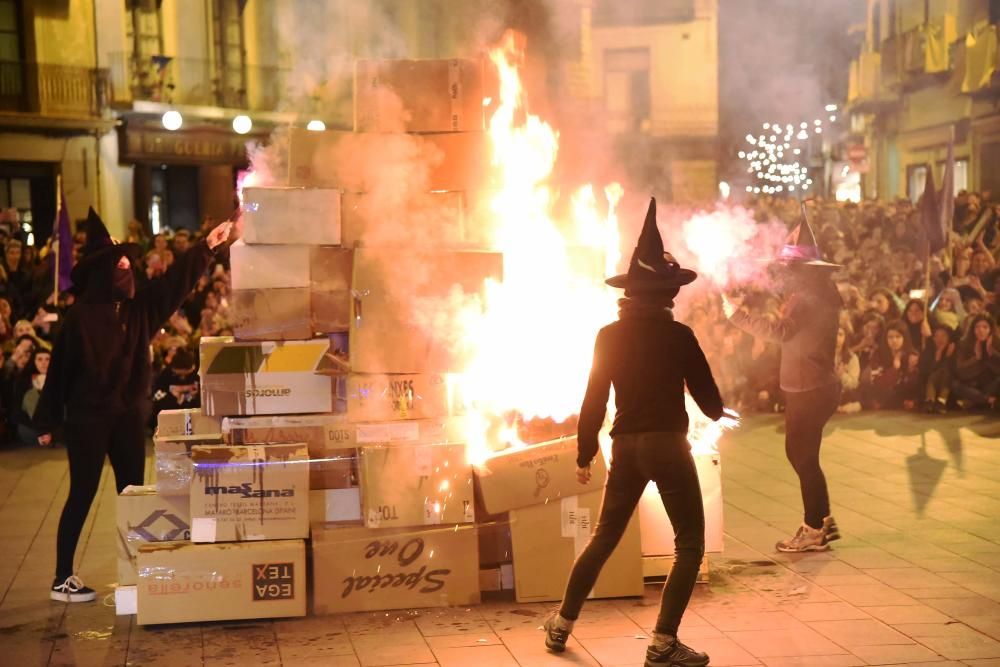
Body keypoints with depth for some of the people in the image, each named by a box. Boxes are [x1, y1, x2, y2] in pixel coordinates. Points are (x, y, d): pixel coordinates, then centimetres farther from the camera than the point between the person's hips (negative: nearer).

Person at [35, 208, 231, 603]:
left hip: (129, 415, 6)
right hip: (87, 418, -5)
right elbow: (59, 368, -9)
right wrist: (47, 421, -8)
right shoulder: (80, 316, -11)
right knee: (82, 496, -1)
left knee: (133, 493, 9)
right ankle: (62, 579, 8)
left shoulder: (140, 307, 3)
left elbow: (178, 281, 7)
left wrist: (207, 246, 0)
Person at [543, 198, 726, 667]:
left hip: (625, 447, 5)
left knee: (604, 537, 19)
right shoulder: (678, 336, -8)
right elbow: (707, 396, -2)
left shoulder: (609, 337, 1)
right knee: (690, 545, 5)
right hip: (668, 444, -5)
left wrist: (584, 454, 13)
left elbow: (594, 399, 4)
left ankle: (562, 624, 26)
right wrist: (718, 412, 22)